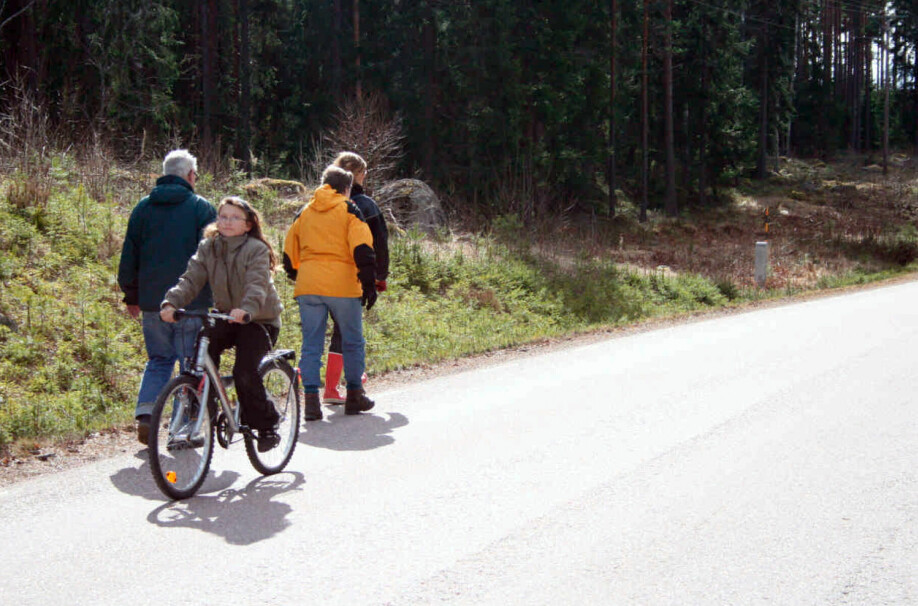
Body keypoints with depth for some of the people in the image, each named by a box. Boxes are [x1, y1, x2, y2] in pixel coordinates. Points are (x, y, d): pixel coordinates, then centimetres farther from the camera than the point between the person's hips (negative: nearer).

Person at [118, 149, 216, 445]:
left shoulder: (143, 208, 10)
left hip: (152, 301, 4)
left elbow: (129, 257, 11)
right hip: (192, 302, -4)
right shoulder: (201, 207, -1)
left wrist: (131, 296, 18)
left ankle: (145, 413, 0)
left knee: (159, 359, 18)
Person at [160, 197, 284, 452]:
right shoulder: (208, 248, 2)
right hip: (226, 317, 5)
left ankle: (266, 427, 0)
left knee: (244, 371, -20)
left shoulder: (256, 249, -14)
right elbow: (191, 279, -10)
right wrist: (170, 302, -29)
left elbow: (257, 286, -29)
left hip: (259, 319, -5)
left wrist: (246, 310, -50)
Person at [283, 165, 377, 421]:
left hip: (307, 286, 3)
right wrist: (369, 284, -7)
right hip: (342, 285, -3)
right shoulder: (349, 210, 4)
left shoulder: (303, 213, 16)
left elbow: (289, 254, 18)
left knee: (311, 344, 6)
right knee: (353, 342, 12)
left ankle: (311, 400, -3)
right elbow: (362, 249, -8)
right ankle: (354, 396, 17)